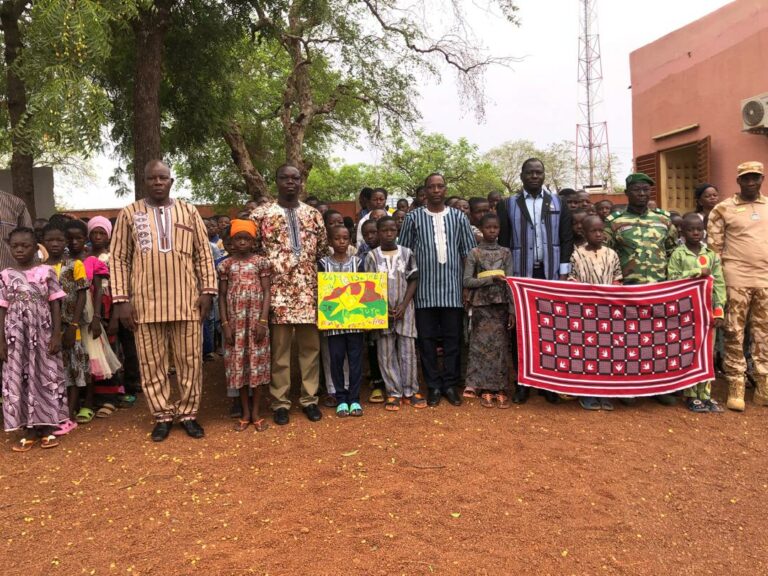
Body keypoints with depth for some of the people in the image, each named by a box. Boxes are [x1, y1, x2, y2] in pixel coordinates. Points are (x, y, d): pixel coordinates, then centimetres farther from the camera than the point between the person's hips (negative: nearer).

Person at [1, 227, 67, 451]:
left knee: (46, 376, 3)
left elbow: (55, 305, 0)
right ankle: (28, 430, 13)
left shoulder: (46, 272, 0)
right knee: (19, 378, 3)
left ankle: (47, 428, 13)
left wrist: (56, 334, -7)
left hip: (42, 333, -1)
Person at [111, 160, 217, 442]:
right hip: (146, 302, 0)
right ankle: (162, 416, 20)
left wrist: (207, 290, 0)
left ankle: (188, 413, 19)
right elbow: (119, 258, 4)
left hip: (186, 301, 1)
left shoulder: (189, 212, 8)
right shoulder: (129, 214, 6)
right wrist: (121, 299, -4)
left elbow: (203, 254, 8)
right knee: (151, 362, 6)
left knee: (190, 360, 5)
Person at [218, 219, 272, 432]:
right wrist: (225, 324, -3)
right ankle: (245, 413, 17)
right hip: (235, 321, 2)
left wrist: (263, 320, -11)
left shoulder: (261, 262, 0)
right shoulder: (226, 265, 5)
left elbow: (266, 293, -2)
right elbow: (222, 296, 6)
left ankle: (256, 413, 13)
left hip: (256, 320, -2)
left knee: (257, 362, 2)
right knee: (238, 363, 5)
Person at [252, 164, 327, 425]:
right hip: (277, 291, -2)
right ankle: (280, 402, 13)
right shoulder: (261, 214, 1)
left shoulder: (313, 214, 9)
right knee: (279, 349, 3)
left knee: (310, 346, 7)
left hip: (308, 291, 3)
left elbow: (323, 248, 15)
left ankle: (309, 398, 18)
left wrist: (309, 269, 6)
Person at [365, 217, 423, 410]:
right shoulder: (372, 256, 1)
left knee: (408, 350, 2)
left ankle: (410, 391, 11)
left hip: (405, 309, 0)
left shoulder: (407, 253, 3)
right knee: (386, 352, 2)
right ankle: (394, 393, 10)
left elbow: (413, 281, 2)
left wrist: (403, 306, -8)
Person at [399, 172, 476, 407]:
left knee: (452, 339, 5)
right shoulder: (413, 217, 4)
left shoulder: (458, 217, 7)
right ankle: (433, 386, 15)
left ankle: (450, 384, 17)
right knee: (426, 339, 4)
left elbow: (468, 253, 8)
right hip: (424, 290, -1)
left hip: (453, 289, 1)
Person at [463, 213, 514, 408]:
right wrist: (491, 279, -16)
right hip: (481, 306, -1)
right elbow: (467, 281, -5)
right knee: (482, 346, 0)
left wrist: (512, 310, -4)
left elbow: (509, 283, 3)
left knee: (500, 347, 2)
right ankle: (486, 390, 8)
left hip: (501, 306, 2)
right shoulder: (474, 253, 2)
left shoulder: (505, 252, 7)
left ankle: (500, 390, 9)